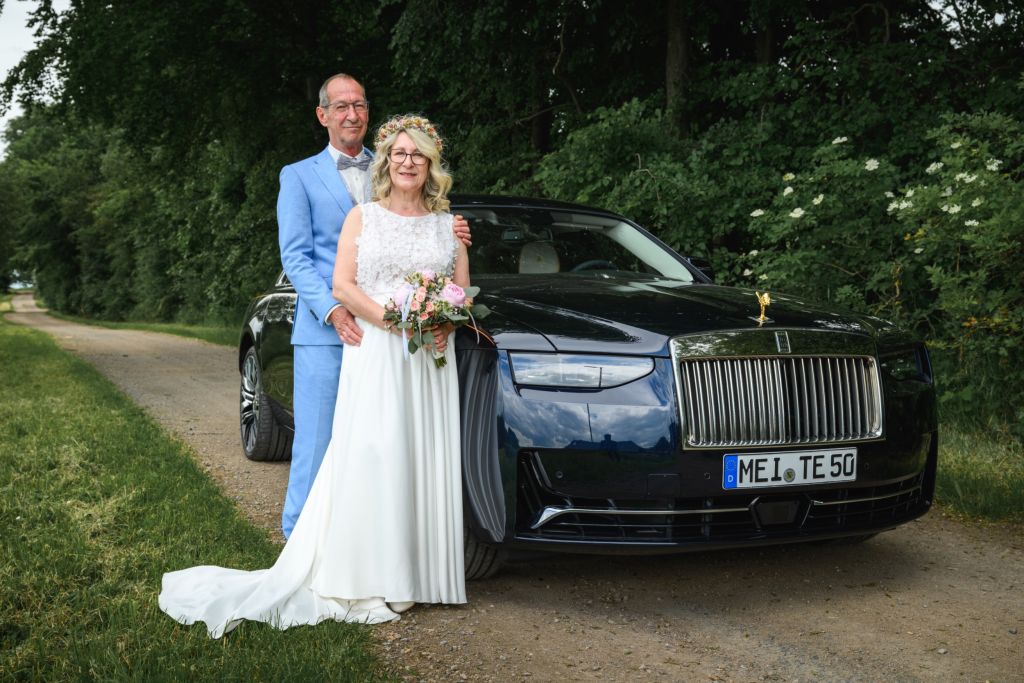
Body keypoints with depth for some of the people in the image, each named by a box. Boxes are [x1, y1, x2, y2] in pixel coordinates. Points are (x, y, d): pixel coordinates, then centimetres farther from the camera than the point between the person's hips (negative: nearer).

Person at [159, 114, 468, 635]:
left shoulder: (448, 224, 14)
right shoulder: (363, 217, 7)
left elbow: (463, 292, 11)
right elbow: (343, 285, -2)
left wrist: (445, 326, -11)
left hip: (432, 358, 3)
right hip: (374, 354, -3)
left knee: (427, 461, 1)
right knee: (371, 458, -10)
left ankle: (420, 572, 9)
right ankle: (369, 581, -5)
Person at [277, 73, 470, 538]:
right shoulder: (299, 176, 7)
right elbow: (295, 257, -2)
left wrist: (448, 235, -7)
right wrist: (333, 312, -17)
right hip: (324, 331, -3)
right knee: (317, 445, -2)